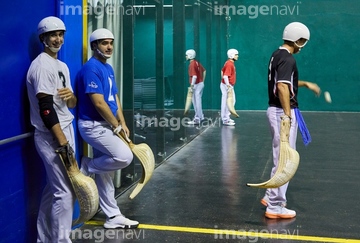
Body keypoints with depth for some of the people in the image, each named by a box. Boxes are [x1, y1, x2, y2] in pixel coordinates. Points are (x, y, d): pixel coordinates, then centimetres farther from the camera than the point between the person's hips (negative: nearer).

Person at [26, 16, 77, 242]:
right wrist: (62, 141, -22)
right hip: (51, 136, -9)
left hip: (65, 130, 9)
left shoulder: (62, 66, 15)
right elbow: (46, 107, -21)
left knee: (54, 188, 15)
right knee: (65, 191, -7)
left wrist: (71, 96, -8)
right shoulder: (42, 65, -14)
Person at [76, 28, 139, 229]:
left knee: (105, 173, 12)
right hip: (94, 126, -9)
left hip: (105, 126, 10)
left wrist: (122, 123, 7)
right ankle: (87, 166, 3)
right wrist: (116, 126, -11)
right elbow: (99, 103, -21)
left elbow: (115, 98, 17)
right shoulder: (91, 68, -16)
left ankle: (113, 217, 19)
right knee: (125, 156, -20)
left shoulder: (109, 68, 14)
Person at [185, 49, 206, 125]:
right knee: (196, 101, 20)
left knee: (197, 102, -3)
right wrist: (202, 81, 26)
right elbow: (204, 71, 21)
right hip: (200, 84, 10)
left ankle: (197, 119, 3)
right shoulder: (197, 62, 10)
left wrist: (192, 85, -28)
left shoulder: (192, 65, -18)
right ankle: (200, 116, 30)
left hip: (197, 85, -10)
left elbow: (194, 76, -28)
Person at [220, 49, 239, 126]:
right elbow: (225, 76, -29)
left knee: (232, 101, 18)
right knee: (226, 102, -4)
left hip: (229, 86, 11)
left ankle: (226, 117, 27)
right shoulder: (229, 64, -20)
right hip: (227, 86, -11)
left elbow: (222, 70, 25)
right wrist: (228, 85, -36)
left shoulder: (229, 63, 11)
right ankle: (225, 120, 2)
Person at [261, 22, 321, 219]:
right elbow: (282, 87, -29)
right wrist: (287, 114, -31)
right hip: (282, 112, -10)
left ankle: (271, 196, 29)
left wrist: (305, 84, 27)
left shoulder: (277, 55, 14)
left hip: (275, 110, 10)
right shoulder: (288, 58, -16)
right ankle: (275, 207, 3)